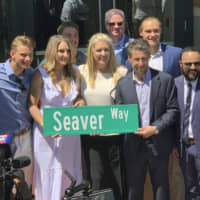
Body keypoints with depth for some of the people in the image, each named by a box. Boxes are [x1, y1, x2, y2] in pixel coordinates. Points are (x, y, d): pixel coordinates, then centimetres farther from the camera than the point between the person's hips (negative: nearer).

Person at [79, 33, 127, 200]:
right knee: (97, 179, 7)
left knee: (120, 178, 6)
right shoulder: (82, 72, 5)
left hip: (116, 134, -1)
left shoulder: (121, 73, 1)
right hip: (91, 136, 1)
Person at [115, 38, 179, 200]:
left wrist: (155, 128, -14)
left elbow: (173, 110, -4)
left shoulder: (166, 80, -2)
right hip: (134, 145, 2)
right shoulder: (122, 84, 4)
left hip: (159, 144, -1)